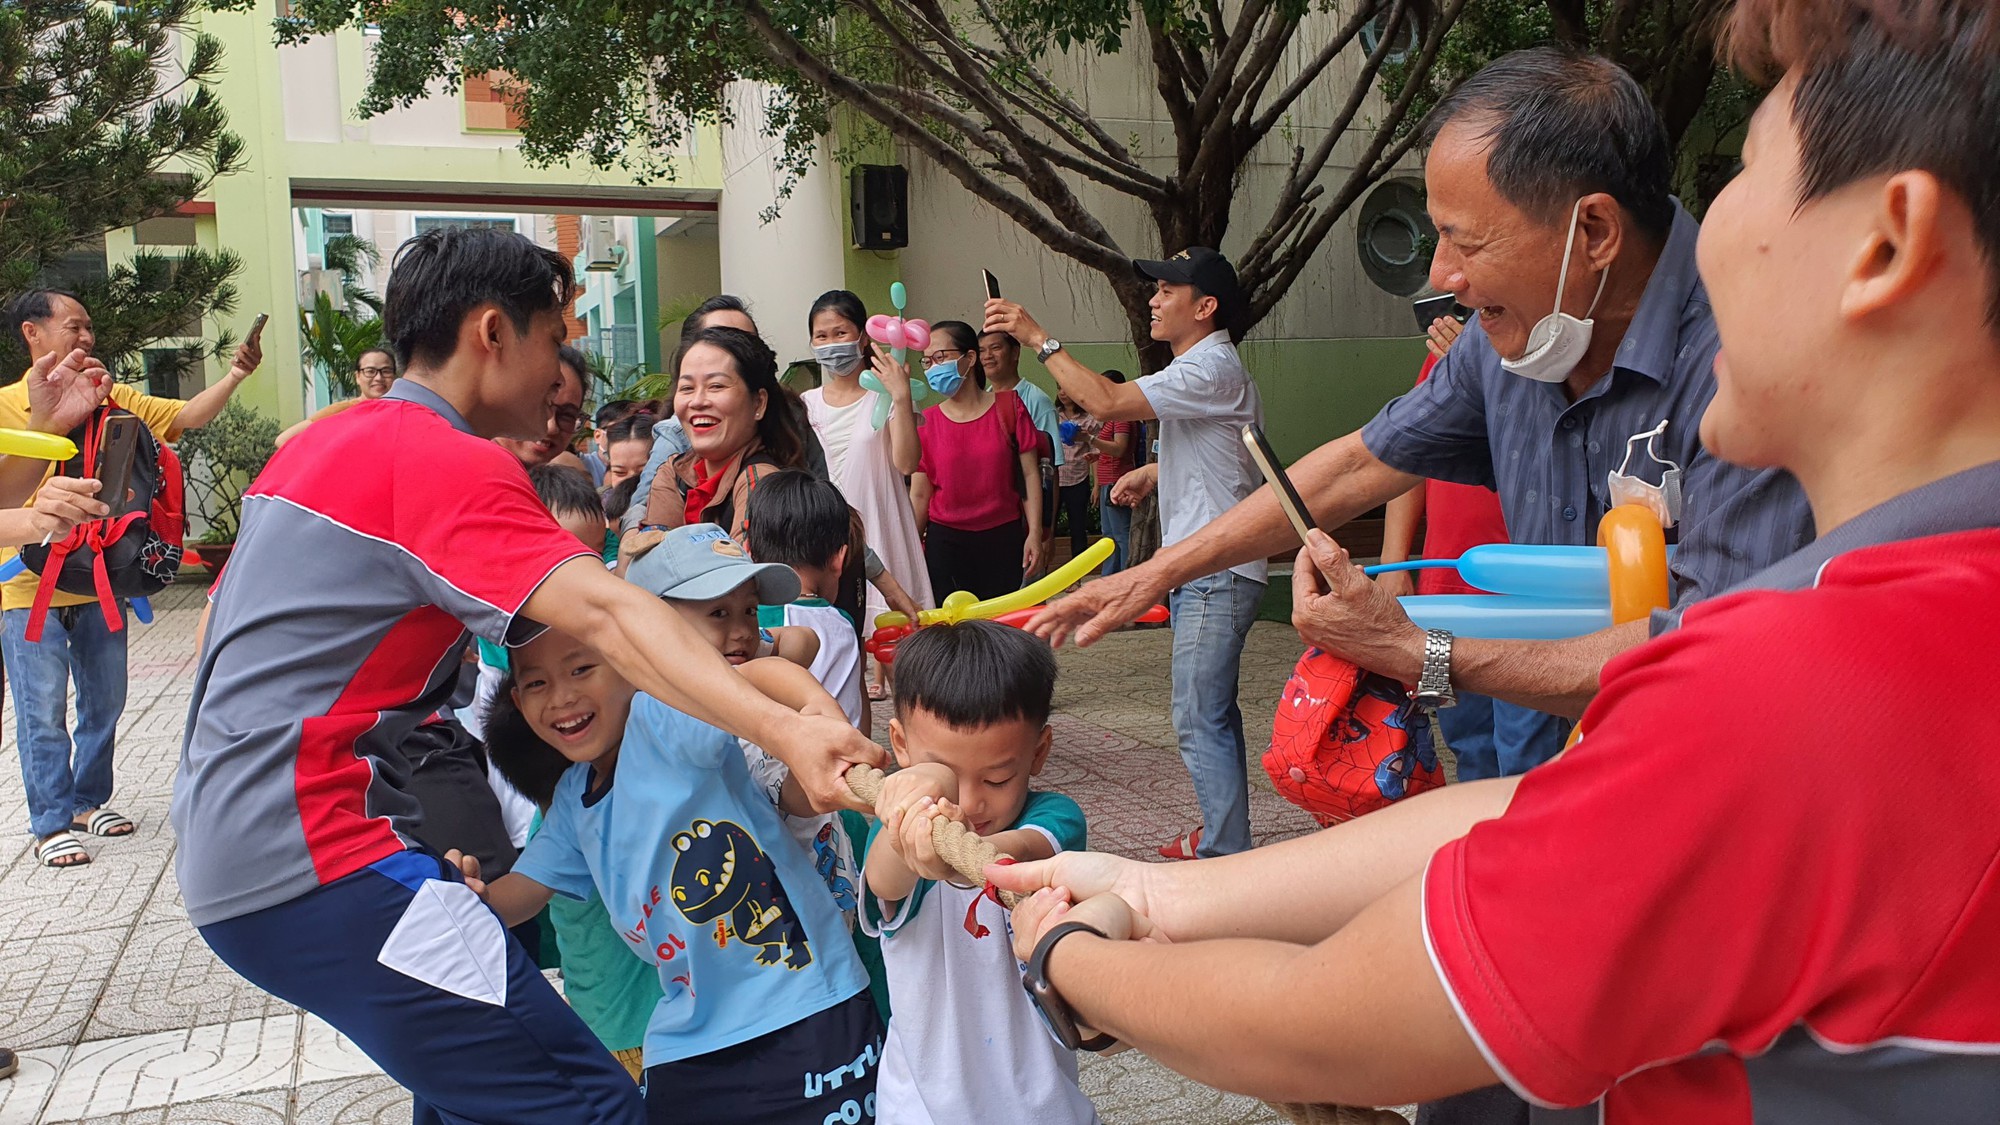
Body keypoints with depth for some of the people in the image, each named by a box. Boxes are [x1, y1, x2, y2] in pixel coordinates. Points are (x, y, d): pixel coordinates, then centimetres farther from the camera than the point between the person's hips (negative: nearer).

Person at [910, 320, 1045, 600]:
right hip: (945, 543, 0)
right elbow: (919, 495, 3)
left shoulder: (1008, 406, 1)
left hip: (1004, 538, 0)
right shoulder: (927, 422, 2)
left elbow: (1030, 473, 0)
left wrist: (1034, 532, -7)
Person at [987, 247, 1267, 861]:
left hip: (1217, 574, -11)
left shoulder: (1211, 368, -16)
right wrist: (1152, 473, 18)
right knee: (1211, 711, 18)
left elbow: (1106, 400, -26)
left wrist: (1038, 337, -19)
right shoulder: (1205, 367, 19)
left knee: (1200, 719, -8)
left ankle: (1226, 856, -1)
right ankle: (1225, 837, 29)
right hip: (1200, 571, 11)